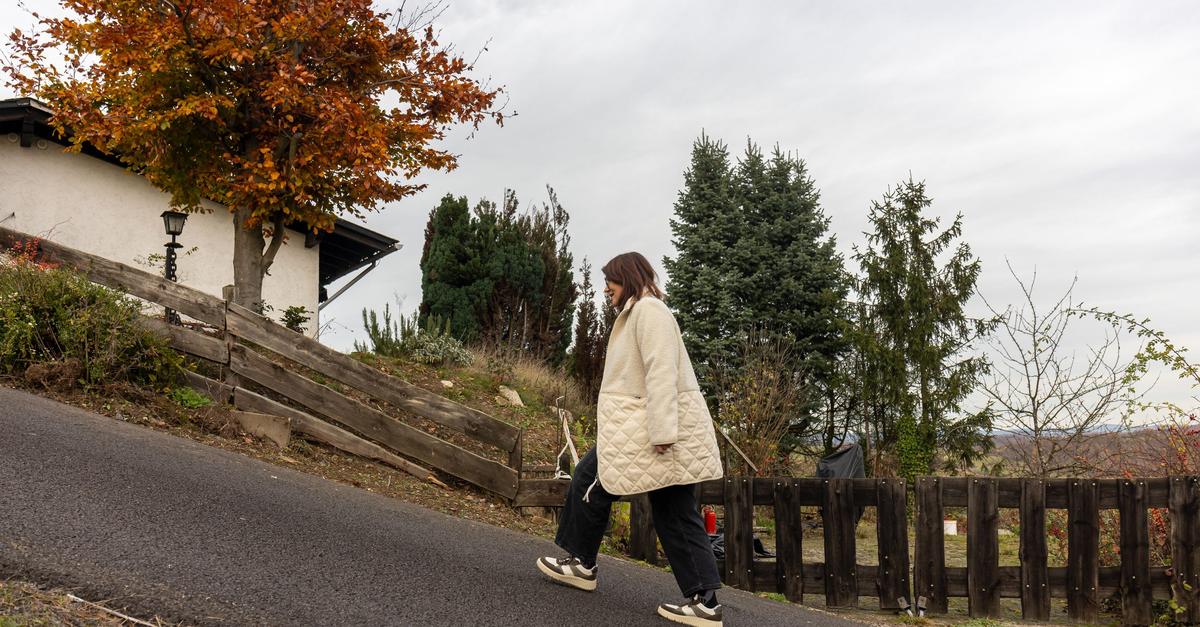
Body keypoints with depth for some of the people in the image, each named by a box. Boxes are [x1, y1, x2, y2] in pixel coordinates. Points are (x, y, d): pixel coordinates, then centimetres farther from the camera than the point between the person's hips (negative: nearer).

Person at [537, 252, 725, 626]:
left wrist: (661, 432, -26)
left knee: (590, 481, 8)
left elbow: (661, 371, -20)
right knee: (676, 516, 7)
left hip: (646, 431, -10)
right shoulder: (640, 312, 23)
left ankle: (582, 563, 23)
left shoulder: (647, 309, -9)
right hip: (674, 433, 10)